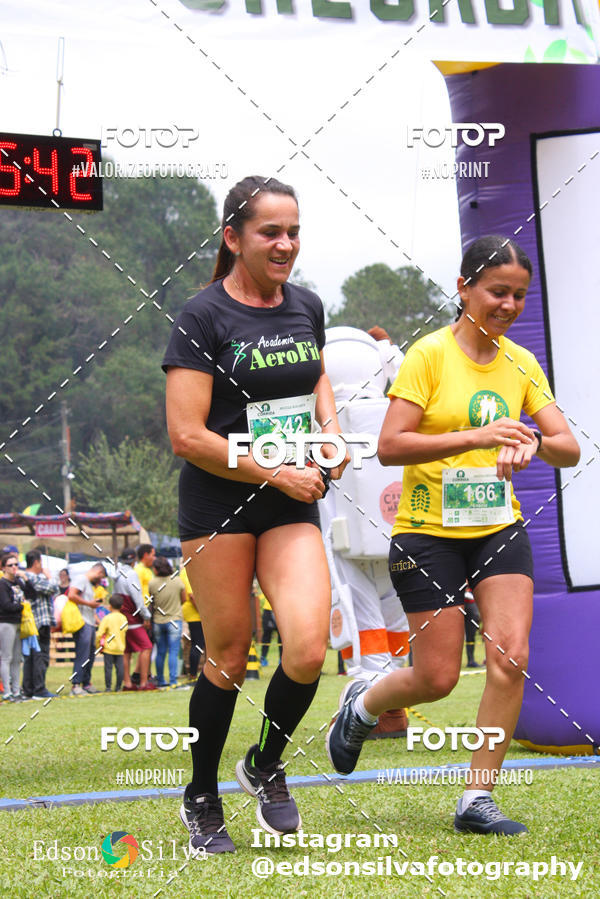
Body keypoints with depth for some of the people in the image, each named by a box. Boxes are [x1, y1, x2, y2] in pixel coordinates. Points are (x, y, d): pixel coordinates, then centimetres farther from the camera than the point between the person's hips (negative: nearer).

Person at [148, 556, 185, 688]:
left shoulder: (152, 583, -8)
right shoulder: (177, 581, -7)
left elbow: (151, 601, 4)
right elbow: (183, 599, 5)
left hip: (157, 621, 2)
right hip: (174, 619, -2)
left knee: (160, 652, 11)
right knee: (173, 652, -2)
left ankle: (161, 681, 16)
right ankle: (173, 681, -8)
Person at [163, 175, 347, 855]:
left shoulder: (307, 306, 7)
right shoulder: (203, 317, -11)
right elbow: (187, 436, -15)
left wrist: (331, 430, 6)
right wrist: (278, 474, -13)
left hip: (292, 506, 4)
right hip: (217, 505, -4)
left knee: (308, 650, -12)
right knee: (228, 659, 2)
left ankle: (265, 768, 16)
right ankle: (201, 800, 24)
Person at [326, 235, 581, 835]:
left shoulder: (522, 364, 6)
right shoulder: (429, 355, -10)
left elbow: (569, 450, 2)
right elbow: (389, 446, -17)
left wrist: (532, 440, -22)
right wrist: (475, 436, -28)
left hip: (499, 530, 5)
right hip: (429, 533, -4)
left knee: (511, 655, -11)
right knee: (437, 678, -2)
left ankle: (476, 801, 0)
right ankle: (361, 706, 31)